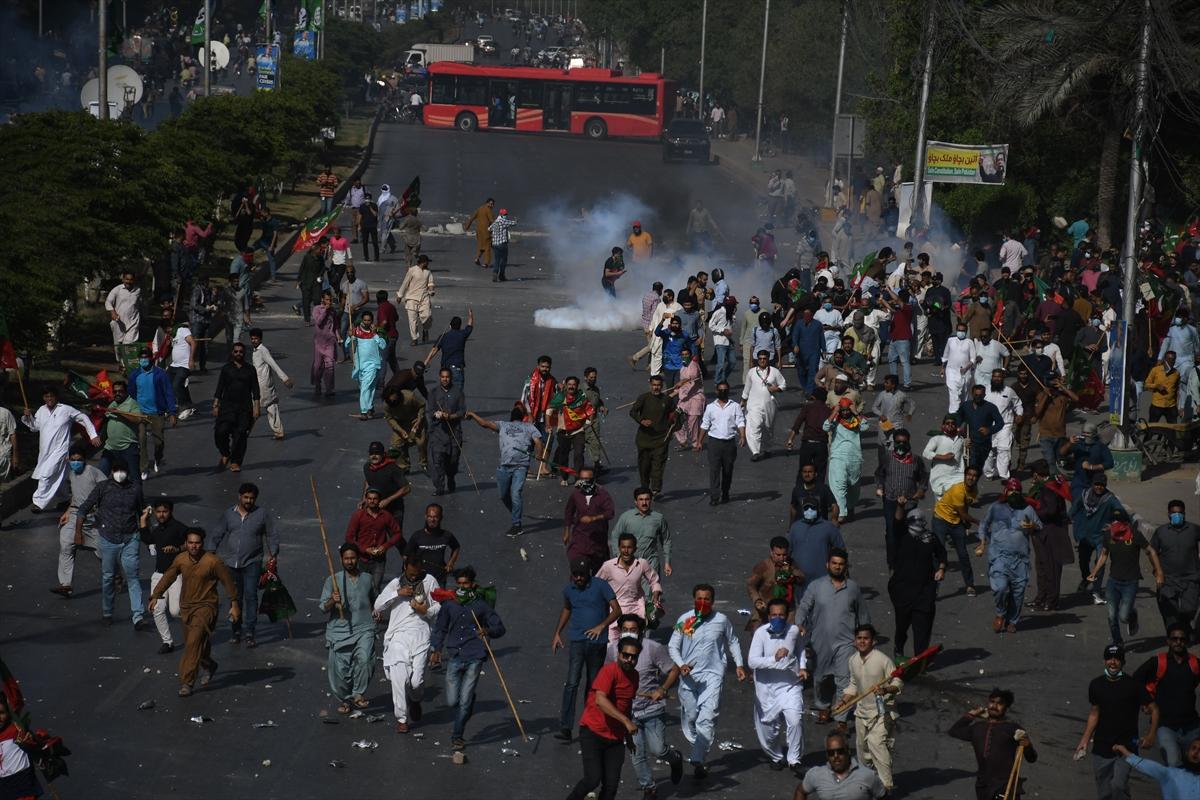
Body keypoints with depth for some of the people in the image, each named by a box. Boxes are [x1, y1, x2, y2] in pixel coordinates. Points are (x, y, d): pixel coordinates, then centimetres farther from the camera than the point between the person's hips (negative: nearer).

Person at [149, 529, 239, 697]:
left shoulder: (213, 562, -14)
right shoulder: (181, 560, -1)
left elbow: (228, 582, -6)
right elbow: (168, 577, 7)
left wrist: (234, 605, -3)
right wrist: (155, 596, -2)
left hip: (205, 606, -6)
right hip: (186, 607, 6)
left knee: (194, 642, -19)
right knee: (190, 644, 16)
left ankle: (186, 682, -17)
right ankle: (209, 666, 44)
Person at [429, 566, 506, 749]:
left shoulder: (481, 605, 1)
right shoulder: (449, 605, 9)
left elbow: (499, 628, 3)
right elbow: (440, 629, 19)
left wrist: (488, 631, -18)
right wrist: (435, 649, 10)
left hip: (474, 658, -3)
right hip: (455, 657, 3)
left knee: (464, 701, -6)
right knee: (452, 701, 1)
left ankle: (457, 735, 8)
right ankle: (470, 699, 35)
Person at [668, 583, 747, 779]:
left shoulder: (721, 620, 0)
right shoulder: (684, 620, 0)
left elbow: (732, 642, 17)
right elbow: (673, 646, 6)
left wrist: (739, 665, 12)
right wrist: (680, 665, -10)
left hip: (712, 675, -2)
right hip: (688, 675, 2)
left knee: (707, 718, -16)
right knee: (689, 717, 10)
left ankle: (698, 761, -20)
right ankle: (698, 751, 33)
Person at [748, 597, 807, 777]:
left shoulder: (793, 631, -3)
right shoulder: (761, 633, -13)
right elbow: (752, 661, -21)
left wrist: (803, 667, 5)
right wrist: (774, 659, -33)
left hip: (791, 686, 1)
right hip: (767, 688, -1)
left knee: (795, 720, -19)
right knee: (768, 729, 9)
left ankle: (794, 760, -4)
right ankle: (777, 757, 38)